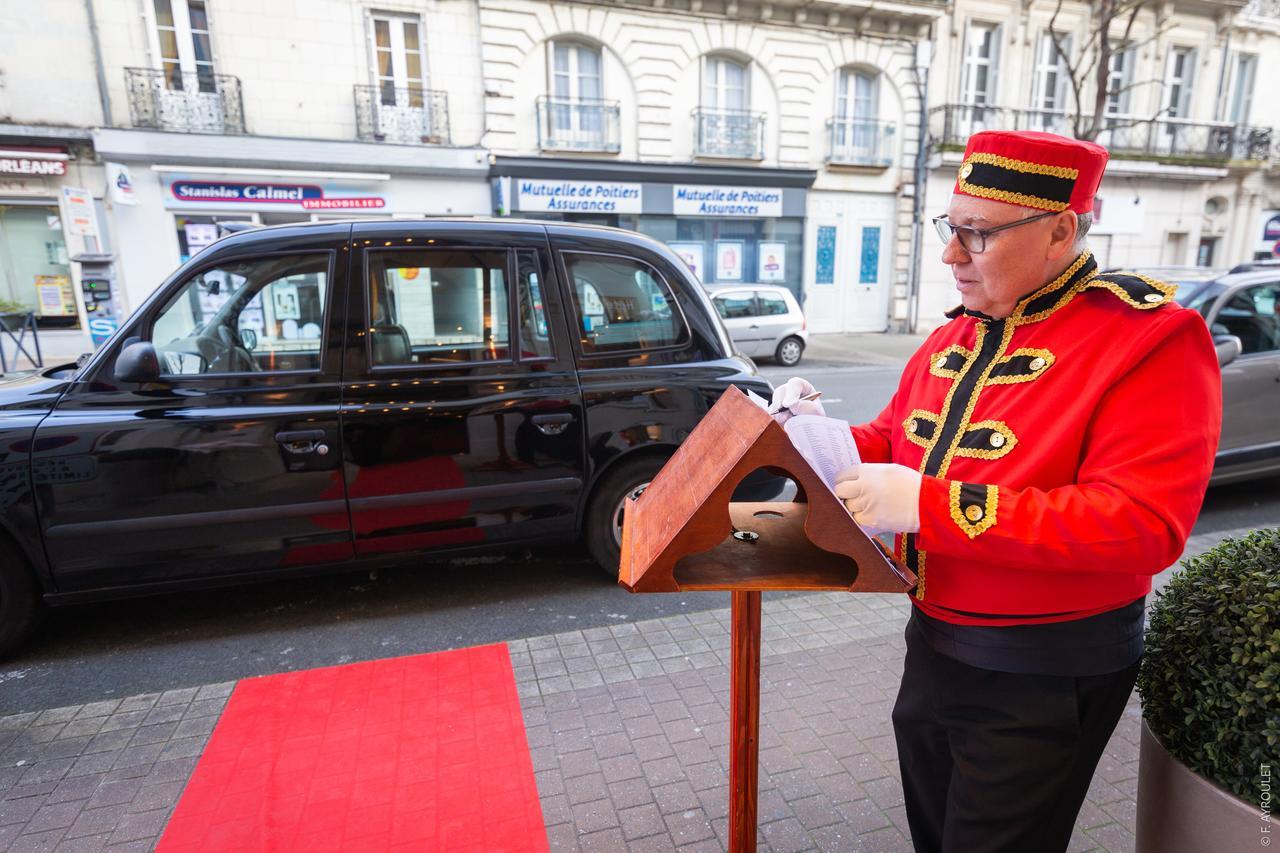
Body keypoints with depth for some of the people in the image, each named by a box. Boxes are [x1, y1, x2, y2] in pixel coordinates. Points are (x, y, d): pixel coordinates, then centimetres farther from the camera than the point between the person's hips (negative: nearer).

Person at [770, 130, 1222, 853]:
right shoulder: (953, 339, 4)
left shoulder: (1152, 339, -18)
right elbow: (892, 444, 13)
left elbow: (1142, 525, -28)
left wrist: (929, 506, -33)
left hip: (1043, 682, -6)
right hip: (932, 646, 7)